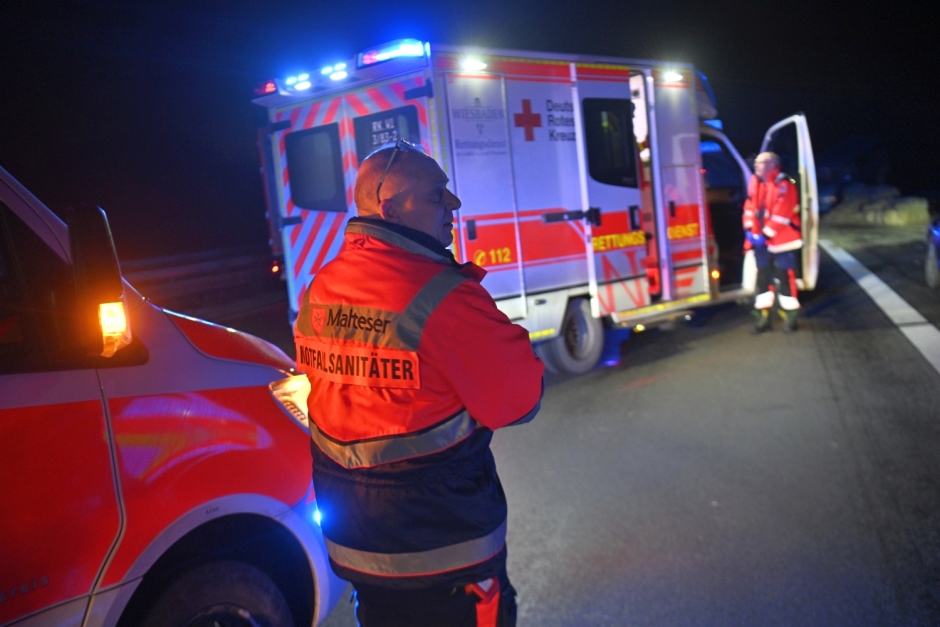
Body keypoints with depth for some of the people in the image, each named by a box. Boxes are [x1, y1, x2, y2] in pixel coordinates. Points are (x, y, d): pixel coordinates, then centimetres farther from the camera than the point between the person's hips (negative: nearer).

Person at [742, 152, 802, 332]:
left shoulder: (783, 185, -17)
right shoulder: (755, 182, 6)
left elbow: (781, 215, -21)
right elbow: (750, 207, 8)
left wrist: (766, 235, -20)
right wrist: (749, 230, -3)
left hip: (782, 241, -7)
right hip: (761, 240, 7)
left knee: (785, 277, -1)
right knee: (763, 276, 10)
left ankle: (790, 315, 11)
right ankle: (763, 316, 18)